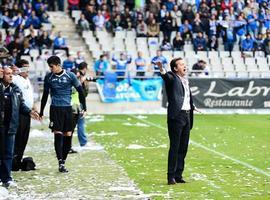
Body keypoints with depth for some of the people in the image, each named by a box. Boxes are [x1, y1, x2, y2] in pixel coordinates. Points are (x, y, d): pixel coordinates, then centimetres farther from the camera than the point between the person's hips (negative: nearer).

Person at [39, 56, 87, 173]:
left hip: (68, 108, 1)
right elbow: (45, 95, 14)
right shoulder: (48, 77, 4)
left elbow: (80, 91, 6)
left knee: (68, 136, 1)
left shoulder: (70, 76, 0)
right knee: (58, 134, -11)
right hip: (55, 109, 0)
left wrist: (84, 107, 3)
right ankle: (60, 163, -13)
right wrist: (41, 111, 16)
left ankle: (63, 160, 13)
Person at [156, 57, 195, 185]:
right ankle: (171, 176, -2)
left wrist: (192, 106, 23)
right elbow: (166, 77, -29)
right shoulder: (172, 78, -5)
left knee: (183, 148, 9)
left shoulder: (185, 80, 19)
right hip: (176, 116, -8)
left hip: (187, 116, 8)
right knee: (174, 147, -6)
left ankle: (178, 175, 15)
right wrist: (161, 70, -48)